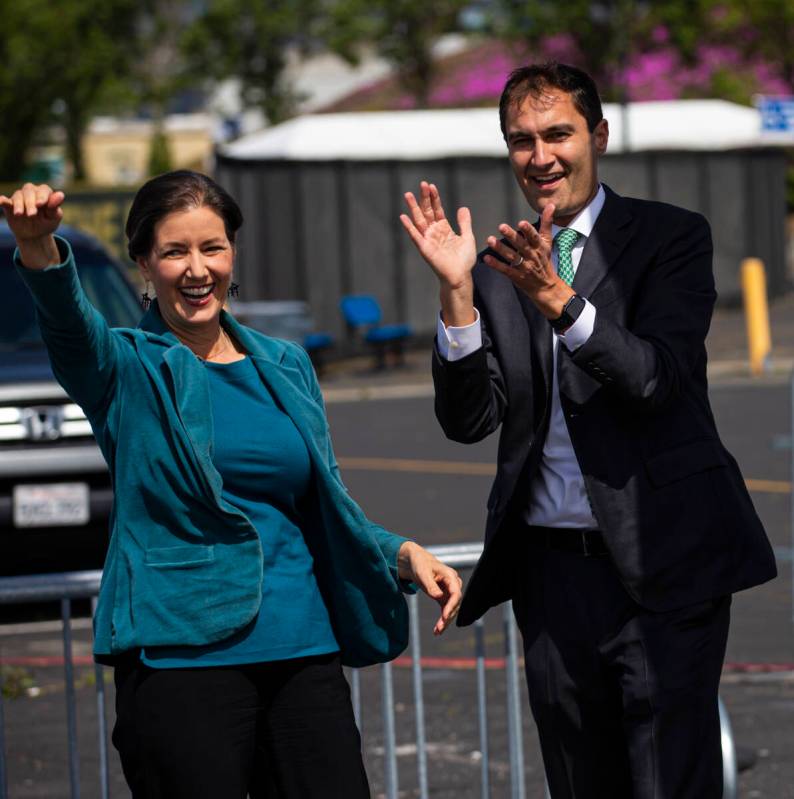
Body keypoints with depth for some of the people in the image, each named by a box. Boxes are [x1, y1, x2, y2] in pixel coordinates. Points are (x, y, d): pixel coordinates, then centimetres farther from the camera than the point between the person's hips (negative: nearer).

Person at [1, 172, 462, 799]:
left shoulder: (287, 367, 15)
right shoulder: (127, 371, 1)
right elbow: (67, 318, -21)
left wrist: (402, 554, 2)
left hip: (304, 653, 4)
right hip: (179, 658, -4)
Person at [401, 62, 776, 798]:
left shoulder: (671, 237, -1)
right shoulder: (496, 269, 10)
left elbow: (655, 380, -14)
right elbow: (468, 421, 2)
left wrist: (556, 295, -25)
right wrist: (456, 292, -10)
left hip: (661, 565, -4)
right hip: (553, 567, 5)